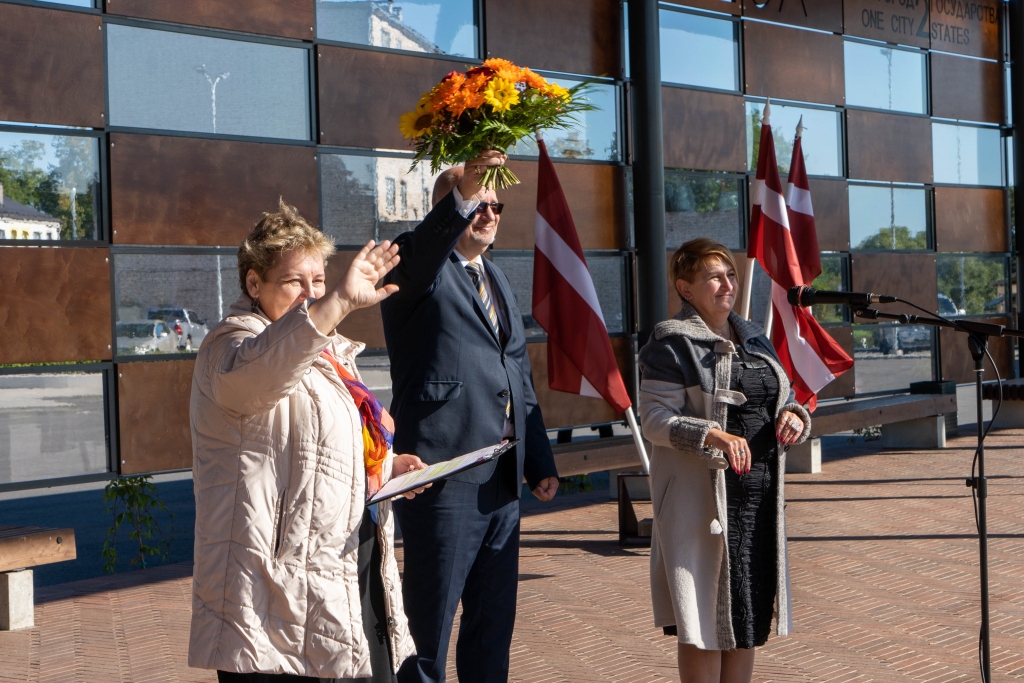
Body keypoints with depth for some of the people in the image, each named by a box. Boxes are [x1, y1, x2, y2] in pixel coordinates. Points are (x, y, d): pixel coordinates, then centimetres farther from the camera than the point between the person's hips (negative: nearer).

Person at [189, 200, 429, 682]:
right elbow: (256, 372, -35)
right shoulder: (232, 346, -9)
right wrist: (341, 302, -47)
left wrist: (384, 466, 10)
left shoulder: (324, 351, 18)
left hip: (357, 577, 9)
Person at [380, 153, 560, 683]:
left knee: (495, 619, 17)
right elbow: (420, 247, -30)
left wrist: (541, 462, 16)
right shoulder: (421, 267, -3)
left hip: (502, 479, 8)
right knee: (429, 621, 2)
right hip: (443, 476, -8)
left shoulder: (496, 280, 19)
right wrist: (462, 192, -46)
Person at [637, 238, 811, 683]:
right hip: (704, 496, -7)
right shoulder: (672, 344, -7)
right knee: (706, 617, 0)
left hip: (761, 493, 7)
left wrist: (794, 416, -4)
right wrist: (713, 436, -28)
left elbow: (780, 402, 19)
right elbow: (654, 419, -14)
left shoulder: (753, 338, 16)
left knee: (751, 612, 13)